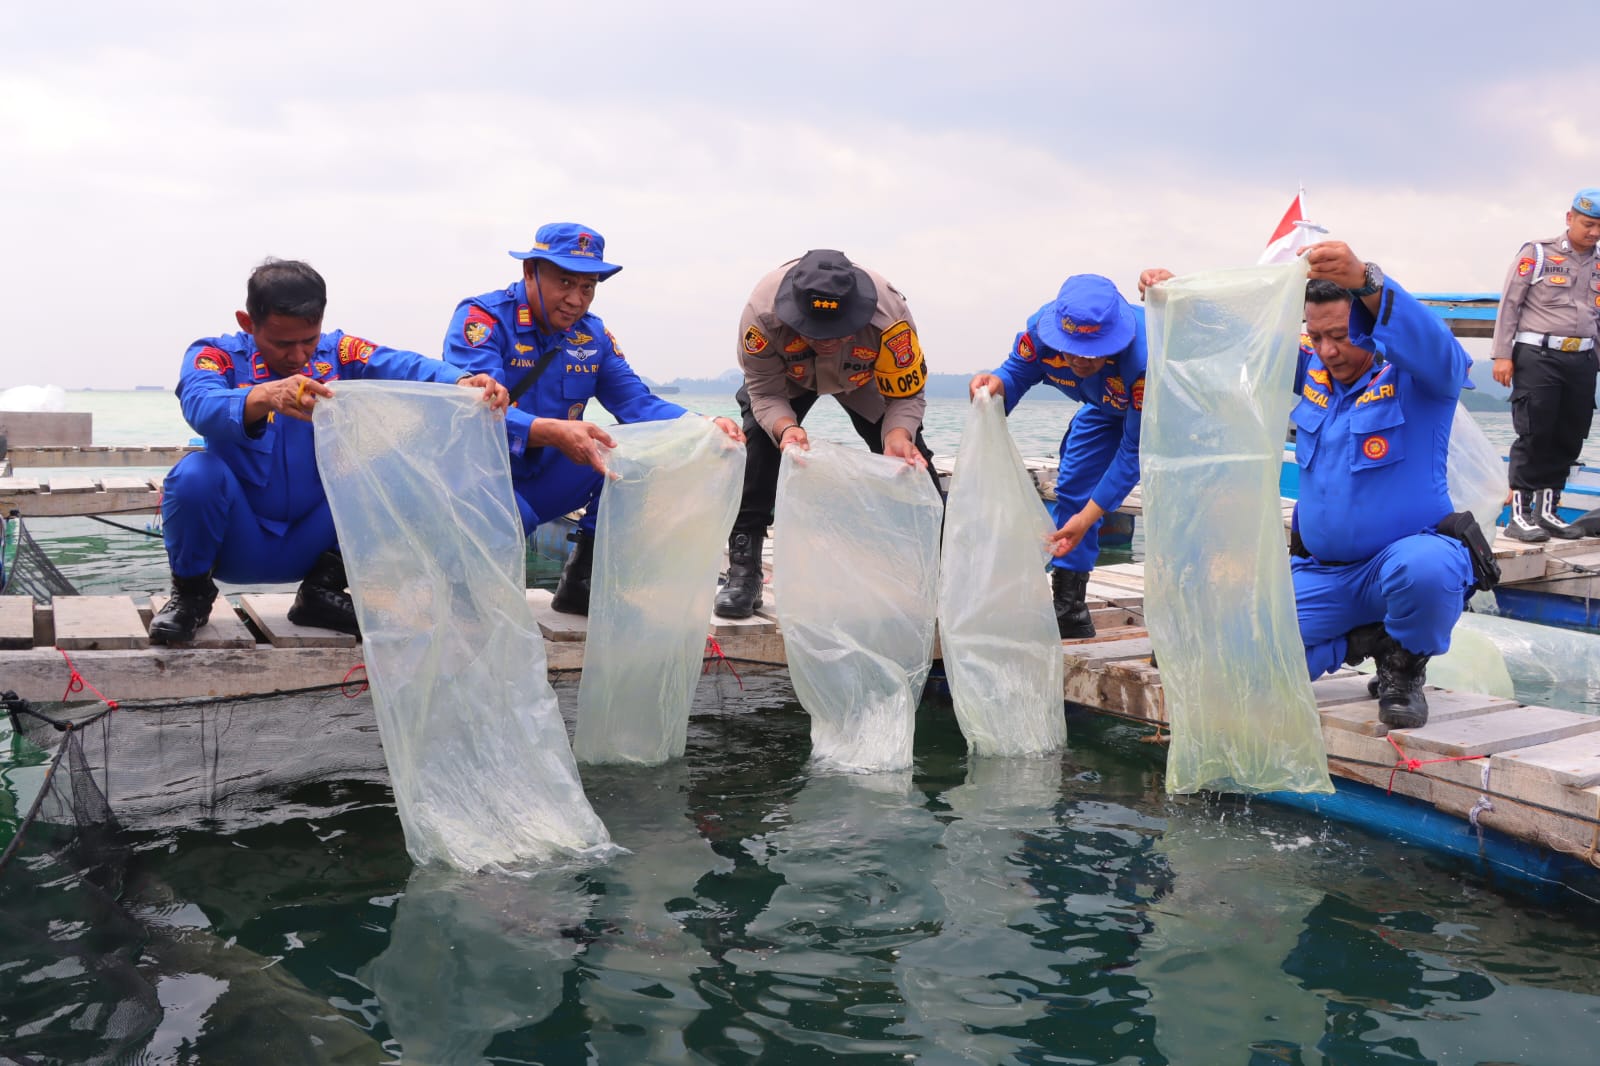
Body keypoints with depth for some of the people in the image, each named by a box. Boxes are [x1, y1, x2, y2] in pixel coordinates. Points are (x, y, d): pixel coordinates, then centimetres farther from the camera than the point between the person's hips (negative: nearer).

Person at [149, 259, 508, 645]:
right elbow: (200, 406, -32)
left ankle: (322, 591, 3)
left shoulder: (337, 351, -2)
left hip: (313, 542, 2)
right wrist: (264, 397, -54)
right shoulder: (217, 355, -9)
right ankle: (192, 594, 0)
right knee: (196, 474, -30)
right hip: (238, 544, -2)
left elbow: (404, 366, -22)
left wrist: (462, 382, -44)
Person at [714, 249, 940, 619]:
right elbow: (764, 392, -31)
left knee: (910, 458, -9)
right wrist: (786, 428, -53)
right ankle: (743, 571, -12)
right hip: (785, 377, 0)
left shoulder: (889, 315, -42)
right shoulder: (761, 312, -42)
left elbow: (907, 395, -30)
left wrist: (898, 435, -52)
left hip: (864, 378, 1)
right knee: (756, 447, -21)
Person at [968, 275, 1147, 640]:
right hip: (1106, 408, 5)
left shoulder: (1145, 358, -44)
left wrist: (1088, 517, -35)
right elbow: (1017, 373, -13)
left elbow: (1135, 449, -35)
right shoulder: (1042, 329, -32)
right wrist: (997, 386, -40)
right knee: (1072, 490, 2)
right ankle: (1067, 614, 13)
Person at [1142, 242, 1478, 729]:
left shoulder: (1414, 371, -12)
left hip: (1411, 552, -5)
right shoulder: (1311, 369, 6)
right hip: (1322, 573, 5)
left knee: (1423, 568, -41)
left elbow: (1432, 343, -35)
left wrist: (1366, 280, -53)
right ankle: (1367, 641, 13)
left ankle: (1405, 664, -6)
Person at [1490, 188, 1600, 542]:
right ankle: (1518, 515, -3)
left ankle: (1546, 511, 16)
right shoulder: (1538, 253, 0)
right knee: (1534, 435, -7)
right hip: (1538, 357, -5)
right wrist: (1502, 354, -10)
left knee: (1568, 439, 6)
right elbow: (1509, 304, -3)